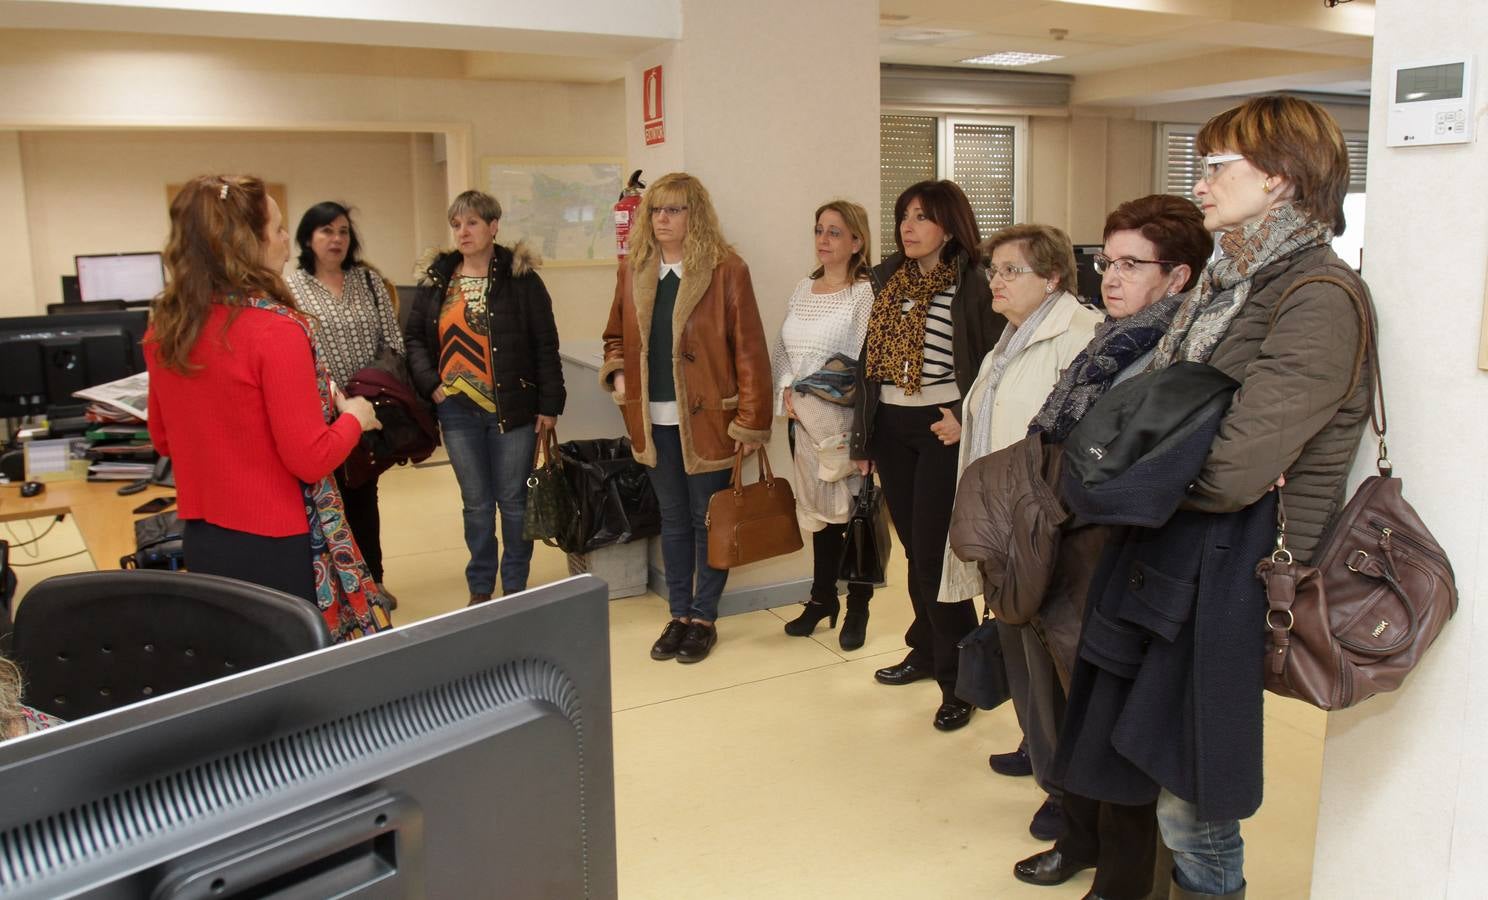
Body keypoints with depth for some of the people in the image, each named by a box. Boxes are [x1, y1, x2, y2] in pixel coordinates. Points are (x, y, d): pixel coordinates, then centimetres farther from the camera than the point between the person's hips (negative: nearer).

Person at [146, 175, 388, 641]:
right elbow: (311, 460, -19)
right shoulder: (276, 328, -20)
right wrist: (354, 417, -2)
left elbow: (164, 440, 14)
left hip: (200, 540, 7)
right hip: (274, 548, -7)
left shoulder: (163, 328, 2)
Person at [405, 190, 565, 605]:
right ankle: (480, 589, 25)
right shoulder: (437, 279, 6)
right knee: (476, 503, 12)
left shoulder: (521, 277, -4)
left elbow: (545, 345, -5)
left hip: (513, 407, -3)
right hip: (457, 409, 3)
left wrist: (549, 404, -7)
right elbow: (414, 337, 13)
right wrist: (429, 384, -2)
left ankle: (515, 587, 22)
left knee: (513, 500, 7)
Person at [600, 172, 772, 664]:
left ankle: (704, 618, 22)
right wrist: (617, 372, -1)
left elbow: (749, 350, -11)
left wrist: (751, 421, -14)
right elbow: (616, 335, 19)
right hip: (653, 420, 5)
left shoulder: (725, 270, -10)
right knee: (672, 520, 16)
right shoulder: (632, 269, 7)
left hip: (706, 420, -5)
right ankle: (678, 615, 28)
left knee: (707, 521, 8)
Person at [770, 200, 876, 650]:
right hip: (804, 422, 6)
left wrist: (810, 395, -15)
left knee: (855, 512, 3)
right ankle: (822, 598, 28)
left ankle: (858, 608, 16)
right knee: (819, 509, 15)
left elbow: (868, 362, -17)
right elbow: (781, 350, 14)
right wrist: (787, 393, -2)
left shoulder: (866, 294, -10)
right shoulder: (803, 289, 10)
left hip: (846, 422, -6)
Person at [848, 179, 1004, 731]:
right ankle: (927, 650, 30)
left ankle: (959, 676, 6)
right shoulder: (888, 281, 9)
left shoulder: (974, 286, -9)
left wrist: (967, 419, -17)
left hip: (941, 430, -6)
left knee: (934, 552, -6)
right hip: (891, 429, 6)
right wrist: (863, 436, 13)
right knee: (914, 548, 14)